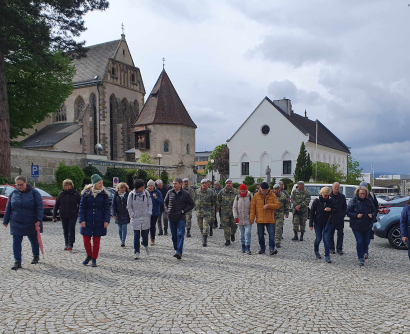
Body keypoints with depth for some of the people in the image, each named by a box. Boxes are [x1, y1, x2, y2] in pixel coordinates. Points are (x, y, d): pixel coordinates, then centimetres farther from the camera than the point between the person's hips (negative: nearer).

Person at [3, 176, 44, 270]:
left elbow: (40, 207, -10)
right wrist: (6, 221, 11)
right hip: (16, 223, 2)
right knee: (16, 242, -3)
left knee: (34, 240, 13)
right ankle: (17, 262, 3)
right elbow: (8, 208, 10)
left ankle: (36, 256, 34)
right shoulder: (13, 193, 2)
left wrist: (39, 220, -18)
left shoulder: (34, 192, -7)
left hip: (31, 223, -2)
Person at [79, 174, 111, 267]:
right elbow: (82, 207, 1)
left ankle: (94, 259, 20)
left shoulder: (104, 194, 0)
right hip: (87, 221, 0)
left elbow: (107, 208, 1)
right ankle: (89, 255, 28)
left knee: (96, 241, 5)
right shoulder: (86, 193, -2)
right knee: (86, 239, 2)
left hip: (99, 221, 0)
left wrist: (106, 220, -8)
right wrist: (82, 220, -6)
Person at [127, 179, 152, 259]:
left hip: (145, 218, 1)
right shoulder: (132, 194, -5)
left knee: (145, 234, 8)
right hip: (136, 218, -1)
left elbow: (150, 204, 9)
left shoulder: (146, 193, 0)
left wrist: (149, 213, -1)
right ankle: (137, 252, 12)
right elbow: (129, 206, 3)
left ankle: (145, 246, 38)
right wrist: (132, 214, -7)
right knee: (136, 236, 2)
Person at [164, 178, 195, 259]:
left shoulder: (185, 194, -5)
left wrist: (183, 211, -9)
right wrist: (167, 210, 6)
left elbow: (191, 204, 2)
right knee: (174, 235, 10)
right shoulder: (170, 192, 5)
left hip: (181, 218, -4)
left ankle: (179, 252, -17)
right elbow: (165, 202, 20)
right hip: (171, 218, 4)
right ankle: (176, 249, 24)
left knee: (180, 235, -12)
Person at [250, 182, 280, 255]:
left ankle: (272, 248, -3)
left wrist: (268, 205, -18)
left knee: (271, 234, -7)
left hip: (270, 219, -1)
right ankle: (262, 248, 21)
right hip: (259, 219, 1)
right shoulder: (256, 195, 1)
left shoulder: (272, 195, 1)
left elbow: (277, 205, -4)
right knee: (261, 235, 9)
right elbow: (252, 207, 2)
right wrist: (252, 218, -3)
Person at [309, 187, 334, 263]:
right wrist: (311, 224, -4)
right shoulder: (317, 201, -7)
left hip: (328, 223, 0)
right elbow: (312, 212, -3)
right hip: (318, 223, 0)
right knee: (318, 239, 6)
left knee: (326, 238, -8)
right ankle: (316, 251, 33)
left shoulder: (331, 201, -3)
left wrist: (330, 210, -16)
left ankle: (327, 256, -2)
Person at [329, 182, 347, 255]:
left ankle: (339, 249, 12)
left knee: (340, 234, 2)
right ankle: (331, 248, 17)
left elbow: (345, 207, 15)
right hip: (331, 218, -2)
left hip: (340, 218, 2)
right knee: (331, 234, 6)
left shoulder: (342, 196, 7)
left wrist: (343, 214, 4)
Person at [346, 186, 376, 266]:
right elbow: (348, 212, -5)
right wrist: (356, 215, -18)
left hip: (367, 225, 3)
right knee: (359, 242, -5)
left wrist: (372, 215, -7)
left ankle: (365, 252, 44)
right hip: (356, 226, -3)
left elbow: (374, 210, 15)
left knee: (366, 241, 12)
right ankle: (360, 259, 7)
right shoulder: (353, 201, -5)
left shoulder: (369, 201, 4)